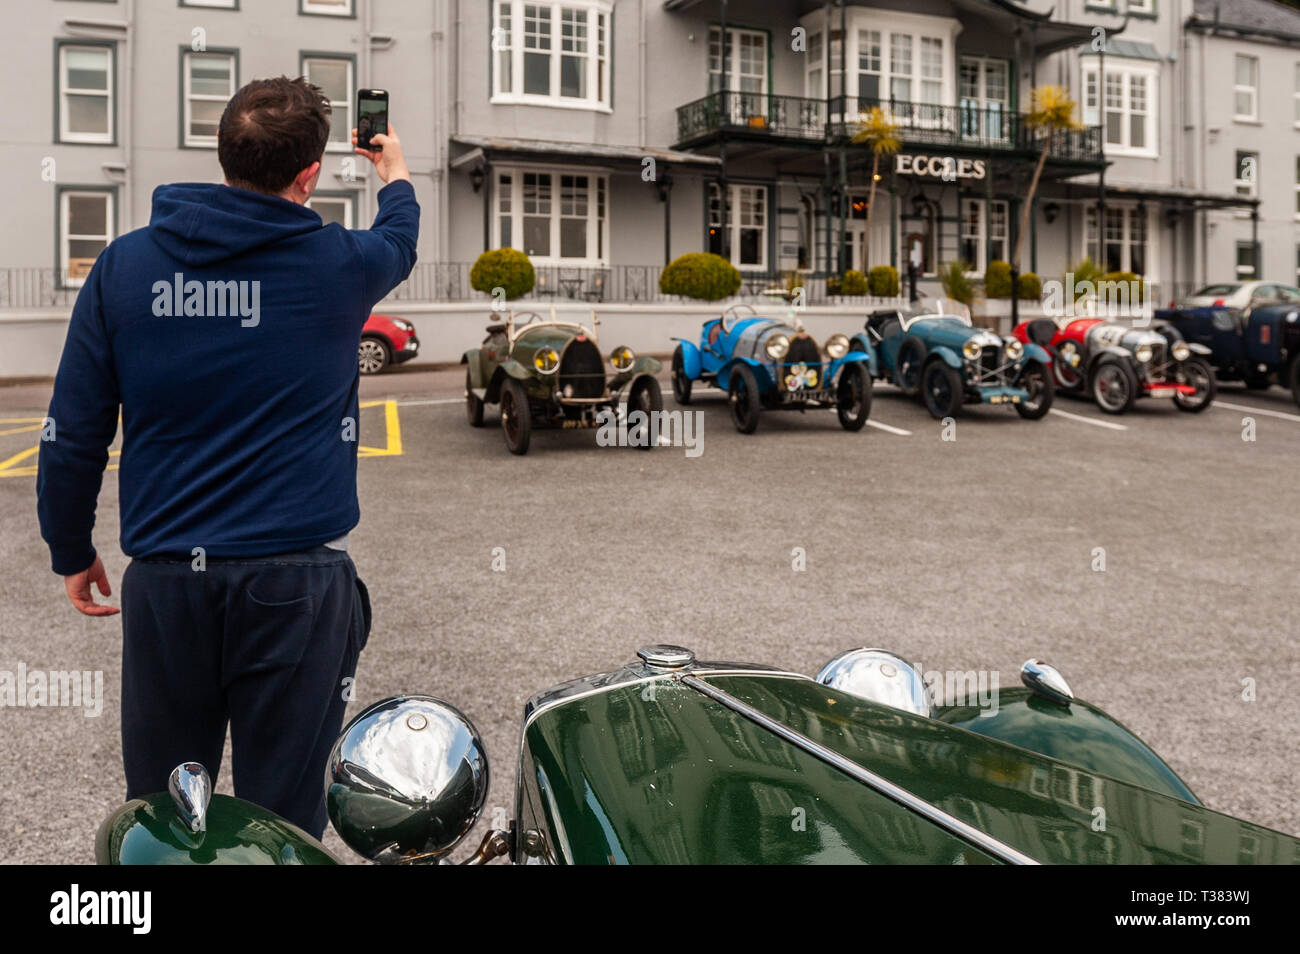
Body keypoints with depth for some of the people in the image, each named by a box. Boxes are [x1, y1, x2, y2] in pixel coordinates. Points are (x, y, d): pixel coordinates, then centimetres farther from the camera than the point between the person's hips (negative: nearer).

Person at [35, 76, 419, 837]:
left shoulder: (125, 265, 1)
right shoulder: (337, 265, -4)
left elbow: (74, 432, 3)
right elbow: (400, 244, 21)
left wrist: (71, 551, 17)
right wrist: (397, 175, 43)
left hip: (166, 580, 3)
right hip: (294, 576, -2)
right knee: (281, 821, 7)